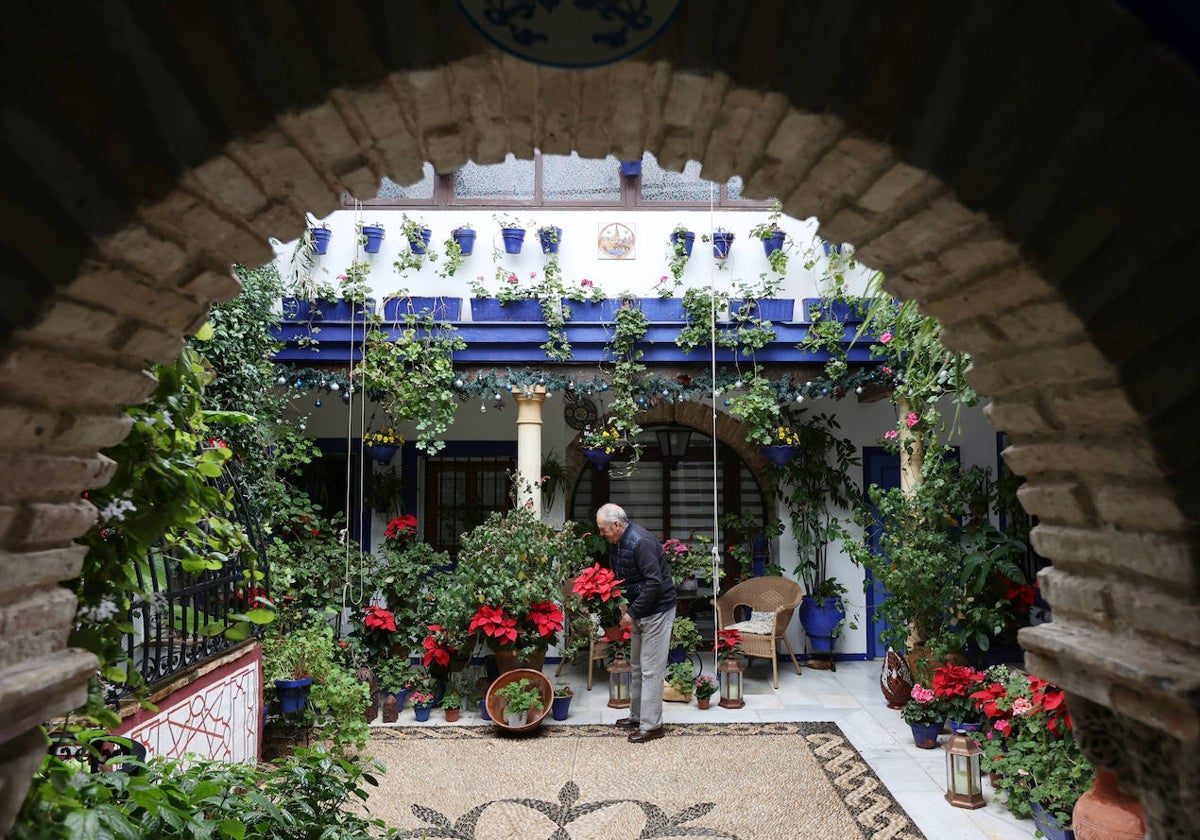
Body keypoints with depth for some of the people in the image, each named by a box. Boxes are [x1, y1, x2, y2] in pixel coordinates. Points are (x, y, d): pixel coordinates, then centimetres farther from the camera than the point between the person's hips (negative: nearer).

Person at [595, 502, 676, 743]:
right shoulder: (617, 543, 5)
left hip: (657, 610, -10)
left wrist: (632, 612, -22)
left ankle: (651, 725, 4)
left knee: (651, 669, -4)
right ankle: (637, 716, 29)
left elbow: (654, 583, -27)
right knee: (637, 666, 17)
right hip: (639, 610, 10)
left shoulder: (641, 542, -25)